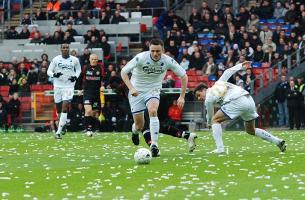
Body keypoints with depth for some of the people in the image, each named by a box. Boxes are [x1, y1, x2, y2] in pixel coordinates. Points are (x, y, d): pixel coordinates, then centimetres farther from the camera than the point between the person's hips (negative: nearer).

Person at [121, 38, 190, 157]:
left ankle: (154, 145, -28)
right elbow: (123, 72, -20)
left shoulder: (168, 61, -15)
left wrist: (182, 96, -7)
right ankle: (135, 131, 40)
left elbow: (183, 76, -3)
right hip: (137, 91, -1)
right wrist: (131, 88, -33)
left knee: (153, 111, -31)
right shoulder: (141, 58, -22)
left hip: (153, 90, 1)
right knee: (139, 125, 0)